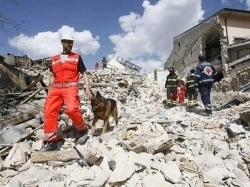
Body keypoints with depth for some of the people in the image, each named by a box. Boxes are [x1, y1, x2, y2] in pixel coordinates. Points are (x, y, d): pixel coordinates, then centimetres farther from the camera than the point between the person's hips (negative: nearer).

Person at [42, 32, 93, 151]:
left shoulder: (77, 57, 11)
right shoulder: (54, 59, 19)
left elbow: (84, 74, 9)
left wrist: (87, 89, -4)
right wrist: (49, 92, 16)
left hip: (70, 87, -4)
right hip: (56, 88, 4)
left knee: (72, 109, -27)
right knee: (49, 111, -10)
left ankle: (83, 129, 1)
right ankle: (52, 141, -2)